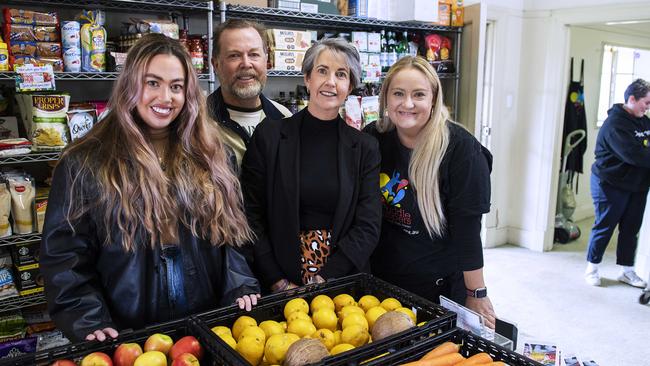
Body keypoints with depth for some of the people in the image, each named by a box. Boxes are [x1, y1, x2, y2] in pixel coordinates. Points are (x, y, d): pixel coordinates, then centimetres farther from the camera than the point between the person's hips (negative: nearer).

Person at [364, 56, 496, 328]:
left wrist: (477, 295, -11)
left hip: (439, 286, -4)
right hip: (380, 279, 4)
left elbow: (467, 229, -15)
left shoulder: (460, 148, -17)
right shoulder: (373, 139, -4)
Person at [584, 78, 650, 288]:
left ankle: (627, 270, 25)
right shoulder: (615, 124, -18)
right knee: (604, 227, 2)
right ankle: (592, 269, 17)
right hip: (611, 185, -8)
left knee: (631, 229, 13)